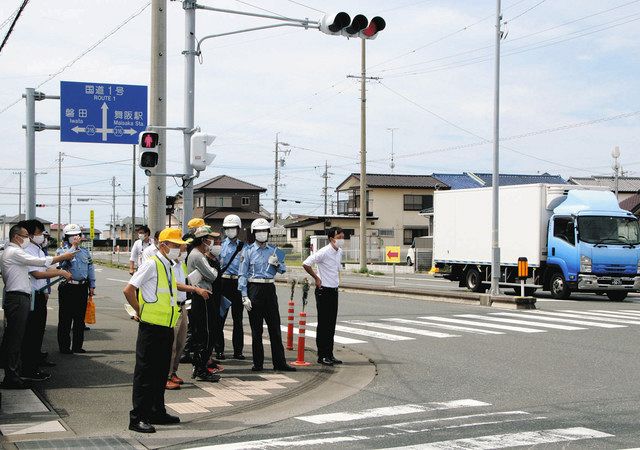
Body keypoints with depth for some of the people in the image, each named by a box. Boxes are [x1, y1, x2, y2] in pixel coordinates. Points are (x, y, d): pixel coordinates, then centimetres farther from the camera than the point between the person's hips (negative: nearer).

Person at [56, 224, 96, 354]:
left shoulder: (85, 252, 14)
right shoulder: (62, 250, 0)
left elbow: (90, 269, 17)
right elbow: (65, 260, -22)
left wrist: (92, 286, 12)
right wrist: (74, 246, -15)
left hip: (82, 288, 5)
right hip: (68, 287, -5)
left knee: (80, 319, 9)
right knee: (65, 319, -2)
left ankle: (77, 346, 17)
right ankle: (64, 346, 5)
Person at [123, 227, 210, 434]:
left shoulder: (169, 266, 14)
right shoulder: (152, 264, -12)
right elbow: (128, 290, -16)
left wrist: (195, 289, 40)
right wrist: (140, 312, -8)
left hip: (167, 327, 9)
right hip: (151, 326, -9)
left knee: (161, 371, 15)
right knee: (145, 372, -5)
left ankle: (157, 413, 25)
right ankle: (137, 418, -2)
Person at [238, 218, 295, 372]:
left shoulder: (273, 250, 12)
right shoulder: (248, 251, 0)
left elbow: (283, 270, 16)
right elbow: (242, 274, -4)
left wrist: (276, 263, -7)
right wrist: (244, 297, -11)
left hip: (270, 289, 4)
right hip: (254, 289, -3)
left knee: (275, 327, 3)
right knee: (256, 329, 1)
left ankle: (279, 362, 7)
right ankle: (258, 363, 8)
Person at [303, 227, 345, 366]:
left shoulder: (340, 252, 9)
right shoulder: (324, 252, -16)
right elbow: (306, 264, -20)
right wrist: (317, 278, -11)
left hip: (334, 291, 8)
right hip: (324, 291, -8)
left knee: (332, 324, 10)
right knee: (323, 324, -3)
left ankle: (329, 354, 17)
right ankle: (322, 356, 2)